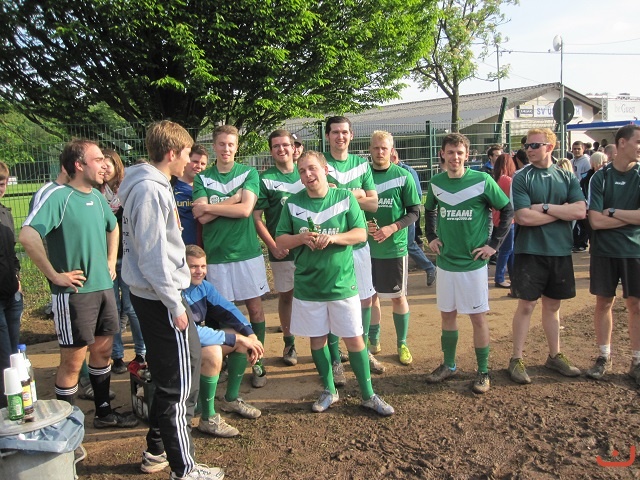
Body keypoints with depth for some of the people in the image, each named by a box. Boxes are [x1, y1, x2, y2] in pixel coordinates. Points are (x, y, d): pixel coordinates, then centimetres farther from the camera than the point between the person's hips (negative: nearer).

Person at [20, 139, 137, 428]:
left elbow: (113, 228, 27)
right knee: (73, 360, 3)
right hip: (74, 292, -8)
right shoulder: (58, 196, -15)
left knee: (102, 350, 17)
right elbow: (28, 236, -27)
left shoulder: (97, 196, 8)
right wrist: (55, 275, -21)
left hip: (103, 287, 8)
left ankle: (104, 412, 33)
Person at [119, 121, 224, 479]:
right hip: (160, 298, -10)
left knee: (168, 379, 20)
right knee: (182, 384, -1)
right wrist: (175, 304, -18)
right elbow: (152, 255, -22)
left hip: (152, 297, 10)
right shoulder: (150, 190, -19)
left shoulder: (152, 185, 12)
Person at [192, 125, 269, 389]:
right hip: (216, 254, 1)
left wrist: (209, 206, -8)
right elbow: (202, 217, -8)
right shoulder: (202, 178, 5)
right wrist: (234, 199, -13)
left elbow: (245, 209, -12)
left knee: (255, 307, 4)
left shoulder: (249, 173, 2)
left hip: (247, 251, -1)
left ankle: (258, 363, 17)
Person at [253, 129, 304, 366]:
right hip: (281, 249, -2)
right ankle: (289, 342, 22)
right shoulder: (265, 179, -1)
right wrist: (273, 246, -12)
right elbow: (256, 217, -4)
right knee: (285, 295, 8)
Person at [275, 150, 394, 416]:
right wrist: (302, 238, -18)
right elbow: (280, 240, 2)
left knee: (354, 338, 4)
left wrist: (333, 237, -23)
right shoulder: (293, 203, 1)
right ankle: (329, 391, 30)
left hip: (342, 283, -1)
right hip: (307, 285, 2)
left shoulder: (345, 198, -3)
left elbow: (360, 233, -6)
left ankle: (368, 395, 19)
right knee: (317, 339, 12)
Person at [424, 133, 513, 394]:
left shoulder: (482, 181, -10)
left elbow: (507, 211, -3)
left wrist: (494, 244, -6)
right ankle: (449, 365, 28)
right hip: (445, 262, 4)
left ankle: (483, 372, 18)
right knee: (447, 314, 13)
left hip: (473, 262, -4)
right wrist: (431, 237, 10)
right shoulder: (436, 183, 3)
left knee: (478, 316, 3)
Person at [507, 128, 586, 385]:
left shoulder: (567, 177, 5)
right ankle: (516, 359, 12)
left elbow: (580, 211, -7)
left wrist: (545, 207, -14)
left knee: (553, 305, 14)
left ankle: (555, 356, 28)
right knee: (526, 306, 1)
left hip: (560, 251, 4)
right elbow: (523, 217, -17)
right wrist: (562, 212, -8)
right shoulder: (521, 178, -5)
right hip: (530, 252, -3)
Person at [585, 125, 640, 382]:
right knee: (603, 302, 8)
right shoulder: (601, 177, -3)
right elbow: (596, 221, -11)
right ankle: (604, 357, 22)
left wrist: (613, 212, -12)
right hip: (604, 251, 0)